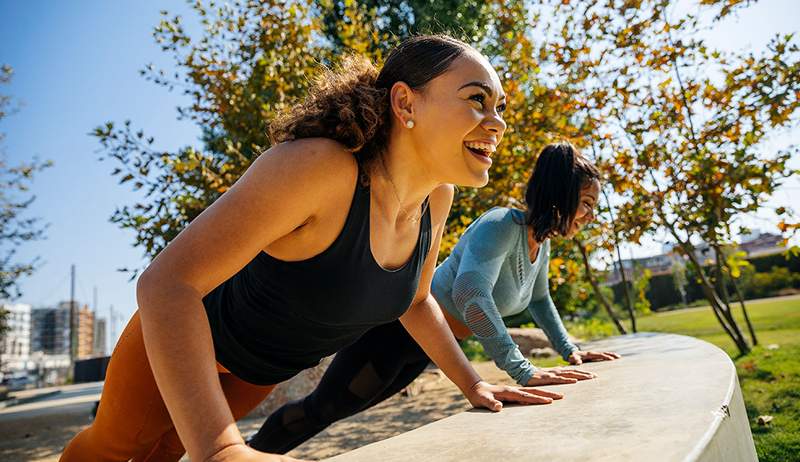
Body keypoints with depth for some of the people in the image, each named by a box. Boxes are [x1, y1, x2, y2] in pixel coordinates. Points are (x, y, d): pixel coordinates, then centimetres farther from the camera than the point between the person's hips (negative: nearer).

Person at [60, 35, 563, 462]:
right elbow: (166, 281, -40)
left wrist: (472, 384, -6)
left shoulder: (436, 196, -16)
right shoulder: (318, 166, -39)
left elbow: (415, 301, 0)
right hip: (182, 337, -5)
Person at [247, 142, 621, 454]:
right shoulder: (502, 225, -27)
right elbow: (469, 293, -43)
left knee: (336, 410, 22)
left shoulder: (542, 244, 2)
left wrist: (569, 350, 15)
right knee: (321, 408, 6)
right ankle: (251, 450, 30)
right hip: (398, 326, -9)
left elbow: (539, 300, 21)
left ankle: (262, 444, 42)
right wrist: (522, 371, -40)